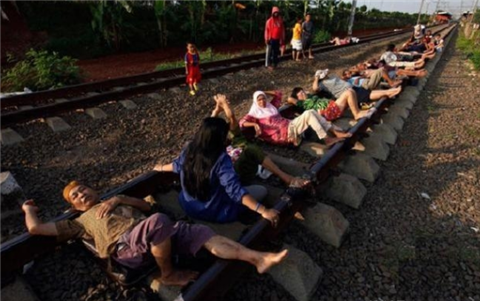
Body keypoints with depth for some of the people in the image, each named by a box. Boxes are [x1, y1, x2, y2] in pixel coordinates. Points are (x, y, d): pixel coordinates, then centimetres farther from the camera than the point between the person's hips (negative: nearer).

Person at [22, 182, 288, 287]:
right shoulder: (81, 222, 25)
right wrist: (29, 208, 39)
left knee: (204, 233, -16)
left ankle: (258, 258, -22)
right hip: (126, 246, -5)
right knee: (159, 220, -38)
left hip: (154, 236, 5)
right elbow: (36, 228, 20)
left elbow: (145, 206, 26)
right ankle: (168, 275, -13)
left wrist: (119, 199, 13)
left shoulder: (111, 203, 35)